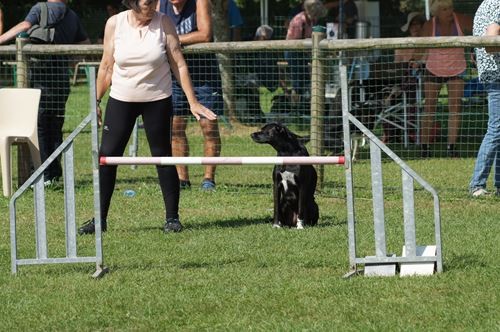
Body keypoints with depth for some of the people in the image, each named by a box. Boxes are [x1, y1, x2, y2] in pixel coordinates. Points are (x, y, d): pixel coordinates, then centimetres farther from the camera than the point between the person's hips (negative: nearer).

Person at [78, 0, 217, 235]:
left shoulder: (163, 23, -7)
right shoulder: (115, 24, -5)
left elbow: (179, 65, -4)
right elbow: (106, 67, 4)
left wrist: (192, 102, -8)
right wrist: (96, 101, 6)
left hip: (157, 100, -1)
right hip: (121, 100, 1)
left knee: (163, 157, 1)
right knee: (106, 156, -2)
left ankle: (172, 217, 12)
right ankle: (100, 219, 6)